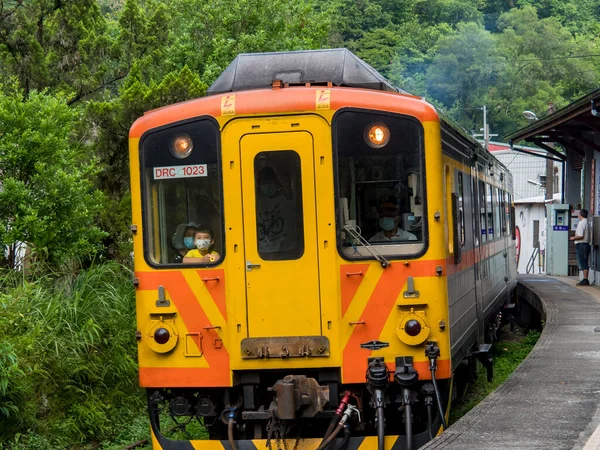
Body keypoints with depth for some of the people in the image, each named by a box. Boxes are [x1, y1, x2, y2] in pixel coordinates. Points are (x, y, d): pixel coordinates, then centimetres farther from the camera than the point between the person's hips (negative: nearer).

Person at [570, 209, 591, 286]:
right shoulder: (588, 223, 13)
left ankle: (585, 280, -9)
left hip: (581, 245, -9)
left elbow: (580, 236, -23)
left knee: (582, 263, -8)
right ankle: (585, 280, 14)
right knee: (585, 263, 12)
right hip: (587, 244, 9)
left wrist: (573, 238, -5)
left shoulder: (581, 223, -14)